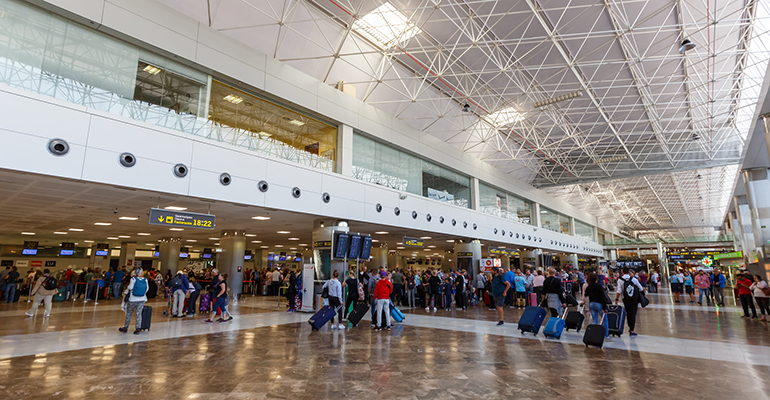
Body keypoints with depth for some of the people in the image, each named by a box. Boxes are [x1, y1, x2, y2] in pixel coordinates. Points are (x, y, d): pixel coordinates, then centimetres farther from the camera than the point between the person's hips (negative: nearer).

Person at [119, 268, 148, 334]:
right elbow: (147, 289, 3)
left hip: (133, 299, -2)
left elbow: (130, 288, -9)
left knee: (129, 314, 13)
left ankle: (125, 328, 24)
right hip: (142, 300, 2)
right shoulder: (145, 280, -2)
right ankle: (138, 329, 7)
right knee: (139, 314, 7)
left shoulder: (133, 279, -11)